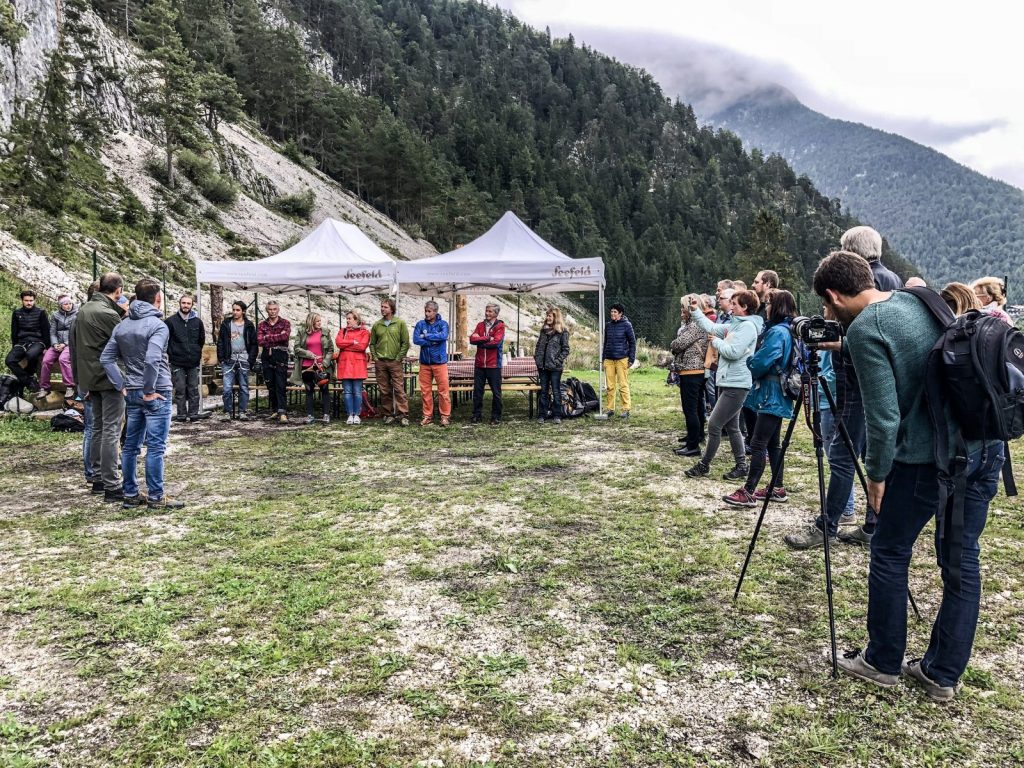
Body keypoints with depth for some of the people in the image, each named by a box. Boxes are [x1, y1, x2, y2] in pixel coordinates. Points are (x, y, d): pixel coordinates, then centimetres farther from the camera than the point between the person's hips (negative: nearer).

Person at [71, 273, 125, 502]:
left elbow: (74, 346, 17)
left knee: (98, 428, 17)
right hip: (110, 379, -9)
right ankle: (112, 486, -5)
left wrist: (79, 379, 20)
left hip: (89, 378, 9)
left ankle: (98, 478, 24)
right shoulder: (108, 313, -16)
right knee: (111, 431, -6)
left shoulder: (83, 310, 12)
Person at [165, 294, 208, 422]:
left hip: (194, 361, 2)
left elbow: (202, 339, 17)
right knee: (180, 390, 1)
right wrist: (171, 353, 2)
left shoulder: (197, 321, 6)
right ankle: (181, 414, 6)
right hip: (177, 362, -2)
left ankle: (193, 413, 10)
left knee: (193, 389, 5)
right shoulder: (171, 321, -2)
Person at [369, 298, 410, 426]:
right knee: (384, 390, 6)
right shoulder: (376, 325, 11)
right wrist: (375, 357, 3)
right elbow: (372, 343, 15)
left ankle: (403, 415, -5)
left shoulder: (400, 323, 1)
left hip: (395, 362, -3)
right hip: (380, 362, 3)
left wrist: (399, 358, -7)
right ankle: (388, 414, 13)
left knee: (399, 389, -7)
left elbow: (405, 342, -1)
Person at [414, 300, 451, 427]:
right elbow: (416, 339, -8)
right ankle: (427, 416, 17)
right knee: (425, 391, 7)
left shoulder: (442, 324, 0)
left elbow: (443, 336, -19)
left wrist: (426, 336, -11)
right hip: (424, 362, 3)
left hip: (440, 362, -2)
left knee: (443, 390, -2)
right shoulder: (420, 324, 5)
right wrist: (433, 342, -13)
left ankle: (445, 416, 7)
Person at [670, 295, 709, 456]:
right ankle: (695, 438, 26)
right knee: (696, 408, 16)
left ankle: (693, 446, -4)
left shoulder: (696, 325, -15)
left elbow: (679, 343, -19)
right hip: (696, 372, 10)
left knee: (690, 409, -7)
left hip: (690, 373, -10)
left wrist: (672, 346, 0)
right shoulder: (690, 324, 17)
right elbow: (680, 343, 16)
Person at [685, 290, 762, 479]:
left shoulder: (748, 326, -14)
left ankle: (704, 465, 5)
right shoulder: (735, 324, 13)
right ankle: (741, 465, 22)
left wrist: (716, 341, -8)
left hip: (736, 385, -10)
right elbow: (712, 328, 19)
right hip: (727, 382, 10)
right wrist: (695, 310, 14)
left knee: (714, 424, -6)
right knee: (731, 426, 14)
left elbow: (733, 352, -23)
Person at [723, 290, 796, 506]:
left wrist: (749, 361, -2)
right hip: (778, 396, 10)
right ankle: (778, 488, 21)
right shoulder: (788, 330, 13)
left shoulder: (777, 332, -17)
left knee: (758, 444, -8)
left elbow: (760, 363, -22)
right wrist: (755, 362, 4)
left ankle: (748, 492, -7)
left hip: (771, 397, -10)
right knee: (772, 443, 15)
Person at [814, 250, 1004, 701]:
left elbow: (883, 415, -16)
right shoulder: (921, 299, 10)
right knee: (962, 559, 13)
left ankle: (882, 664, 21)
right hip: (984, 445, 8)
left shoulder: (864, 329, -14)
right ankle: (943, 675, 24)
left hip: (928, 456, -8)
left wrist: (877, 473, -5)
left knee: (890, 554, 9)